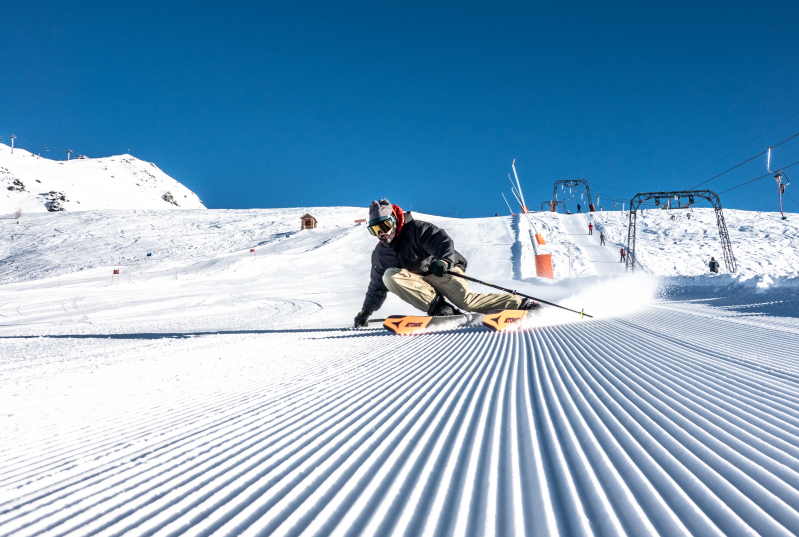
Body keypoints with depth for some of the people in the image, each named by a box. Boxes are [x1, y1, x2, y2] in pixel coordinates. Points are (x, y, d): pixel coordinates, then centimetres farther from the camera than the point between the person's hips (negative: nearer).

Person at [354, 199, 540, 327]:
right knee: (389, 276, -22)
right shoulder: (379, 255, 9)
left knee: (467, 302, -28)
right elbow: (376, 288, 19)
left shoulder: (415, 229, -9)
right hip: (419, 285, 4)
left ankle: (523, 304, -20)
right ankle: (438, 306, -27)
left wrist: (444, 260, -43)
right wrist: (365, 313, 16)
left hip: (442, 272, -4)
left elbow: (443, 241, -21)